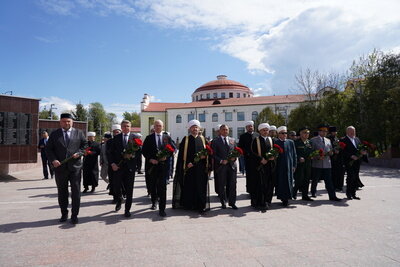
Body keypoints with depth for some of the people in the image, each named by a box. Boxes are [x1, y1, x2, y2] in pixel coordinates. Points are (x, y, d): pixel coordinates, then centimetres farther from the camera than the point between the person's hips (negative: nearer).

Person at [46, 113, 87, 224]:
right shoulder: (54, 134, 8)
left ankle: (74, 215, 11)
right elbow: (48, 149, 6)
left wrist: (79, 153, -12)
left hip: (75, 166, -1)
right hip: (60, 167, 2)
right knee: (62, 192, 12)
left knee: (76, 192, 0)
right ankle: (64, 214, 28)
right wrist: (53, 160, -10)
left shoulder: (79, 133, 6)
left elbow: (85, 145, 6)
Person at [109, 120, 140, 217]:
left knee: (129, 189, 4)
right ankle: (119, 200, 30)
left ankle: (127, 209, 17)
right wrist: (112, 163, -6)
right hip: (118, 166, 1)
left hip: (130, 166, -1)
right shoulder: (116, 138, 9)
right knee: (117, 186, -3)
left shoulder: (135, 137, 5)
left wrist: (133, 155, -17)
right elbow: (112, 152, 7)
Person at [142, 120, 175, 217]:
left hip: (164, 164, -1)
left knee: (162, 186, -6)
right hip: (152, 165, 1)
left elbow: (174, 148, 5)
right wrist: (150, 159, -10)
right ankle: (154, 202, 41)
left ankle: (162, 209, 0)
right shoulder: (149, 138, 5)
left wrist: (167, 156, -10)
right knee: (153, 185, 16)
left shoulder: (167, 137, 6)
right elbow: (144, 150, 3)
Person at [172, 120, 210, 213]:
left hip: (200, 168, 2)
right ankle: (189, 205, 17)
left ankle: (201, 206, 8)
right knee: (189, 187, 4)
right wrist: (187, 163, -11)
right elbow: (181, 154, -1)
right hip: (188, 167, -1)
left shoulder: (203, 139, 10)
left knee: (200, 186, 2)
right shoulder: (185, 139, 4)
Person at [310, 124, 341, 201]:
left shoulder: (328, 140, 17)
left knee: (329, 181, 0)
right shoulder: (313, 140, 0)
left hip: (327, 164, 4)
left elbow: (331, 151, 20)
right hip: (317, 164, -4)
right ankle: (313, 193, 26)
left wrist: (331, 152, -4)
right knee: (315, 180, 7)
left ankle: (332, 196, 1)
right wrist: (317, 157, -18)